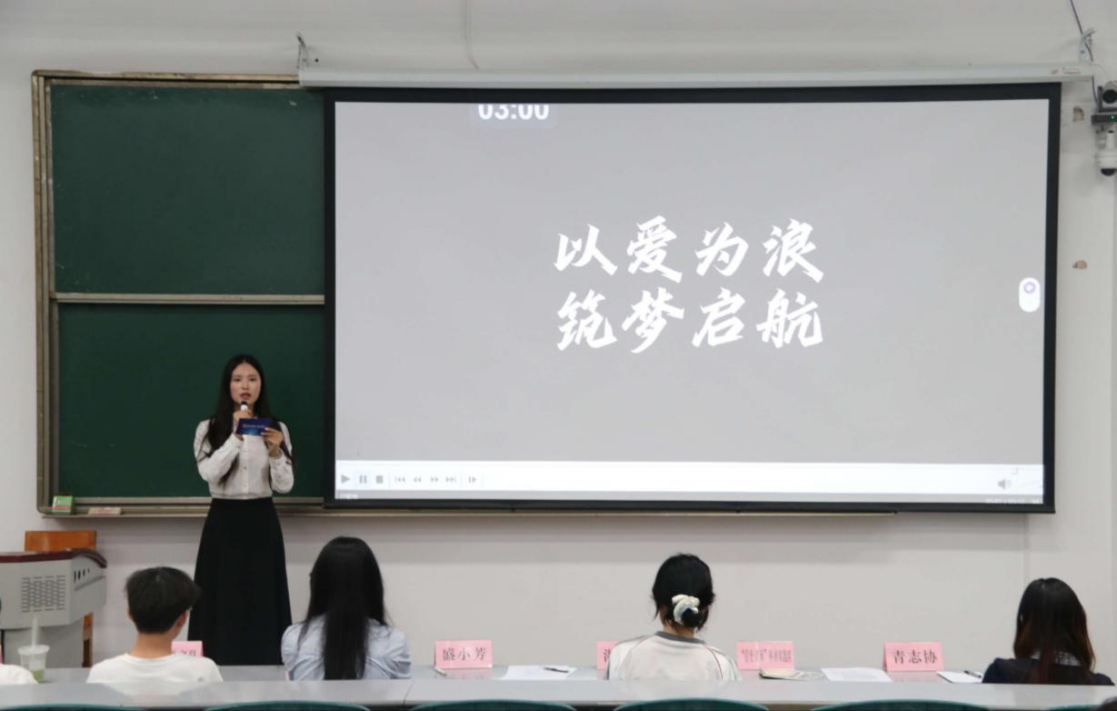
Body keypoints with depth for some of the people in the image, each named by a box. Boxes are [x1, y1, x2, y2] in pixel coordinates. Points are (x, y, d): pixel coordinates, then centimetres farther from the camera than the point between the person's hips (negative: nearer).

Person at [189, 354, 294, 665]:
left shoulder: (277, 429, 5)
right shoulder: (208, 429, 1)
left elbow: (285, 485, -1)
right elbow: (210, 473, -15)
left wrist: (275, 453, -19)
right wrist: (236, 436, -21)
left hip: (262, 523, 1)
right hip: (223, 522, -1)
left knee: (263, 603, 1)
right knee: (223, 602, -2)